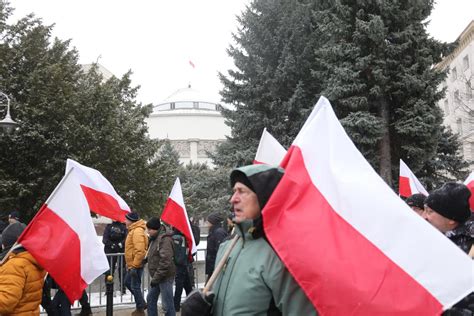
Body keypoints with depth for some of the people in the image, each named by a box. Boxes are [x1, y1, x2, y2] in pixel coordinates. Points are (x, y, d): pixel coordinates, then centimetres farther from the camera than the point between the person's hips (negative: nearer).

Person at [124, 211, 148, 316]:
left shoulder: (137, 232, -20)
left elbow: (140, 251, -27)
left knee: (135, 286, -1)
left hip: (136, 265, -11)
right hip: (132, 264, 11)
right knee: (128, 282, 20)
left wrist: (134, 266, -25)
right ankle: (142, 303, 28)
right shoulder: (133, 230, 12)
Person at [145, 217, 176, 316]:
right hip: (156, 277, 10)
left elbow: (165, 261, -25)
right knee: (151, 299, 20)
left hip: (165, 277, -10)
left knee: (167, 304, -4)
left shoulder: (165, 239, -19)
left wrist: (156, 278, -22)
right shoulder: (154, 238, 12)